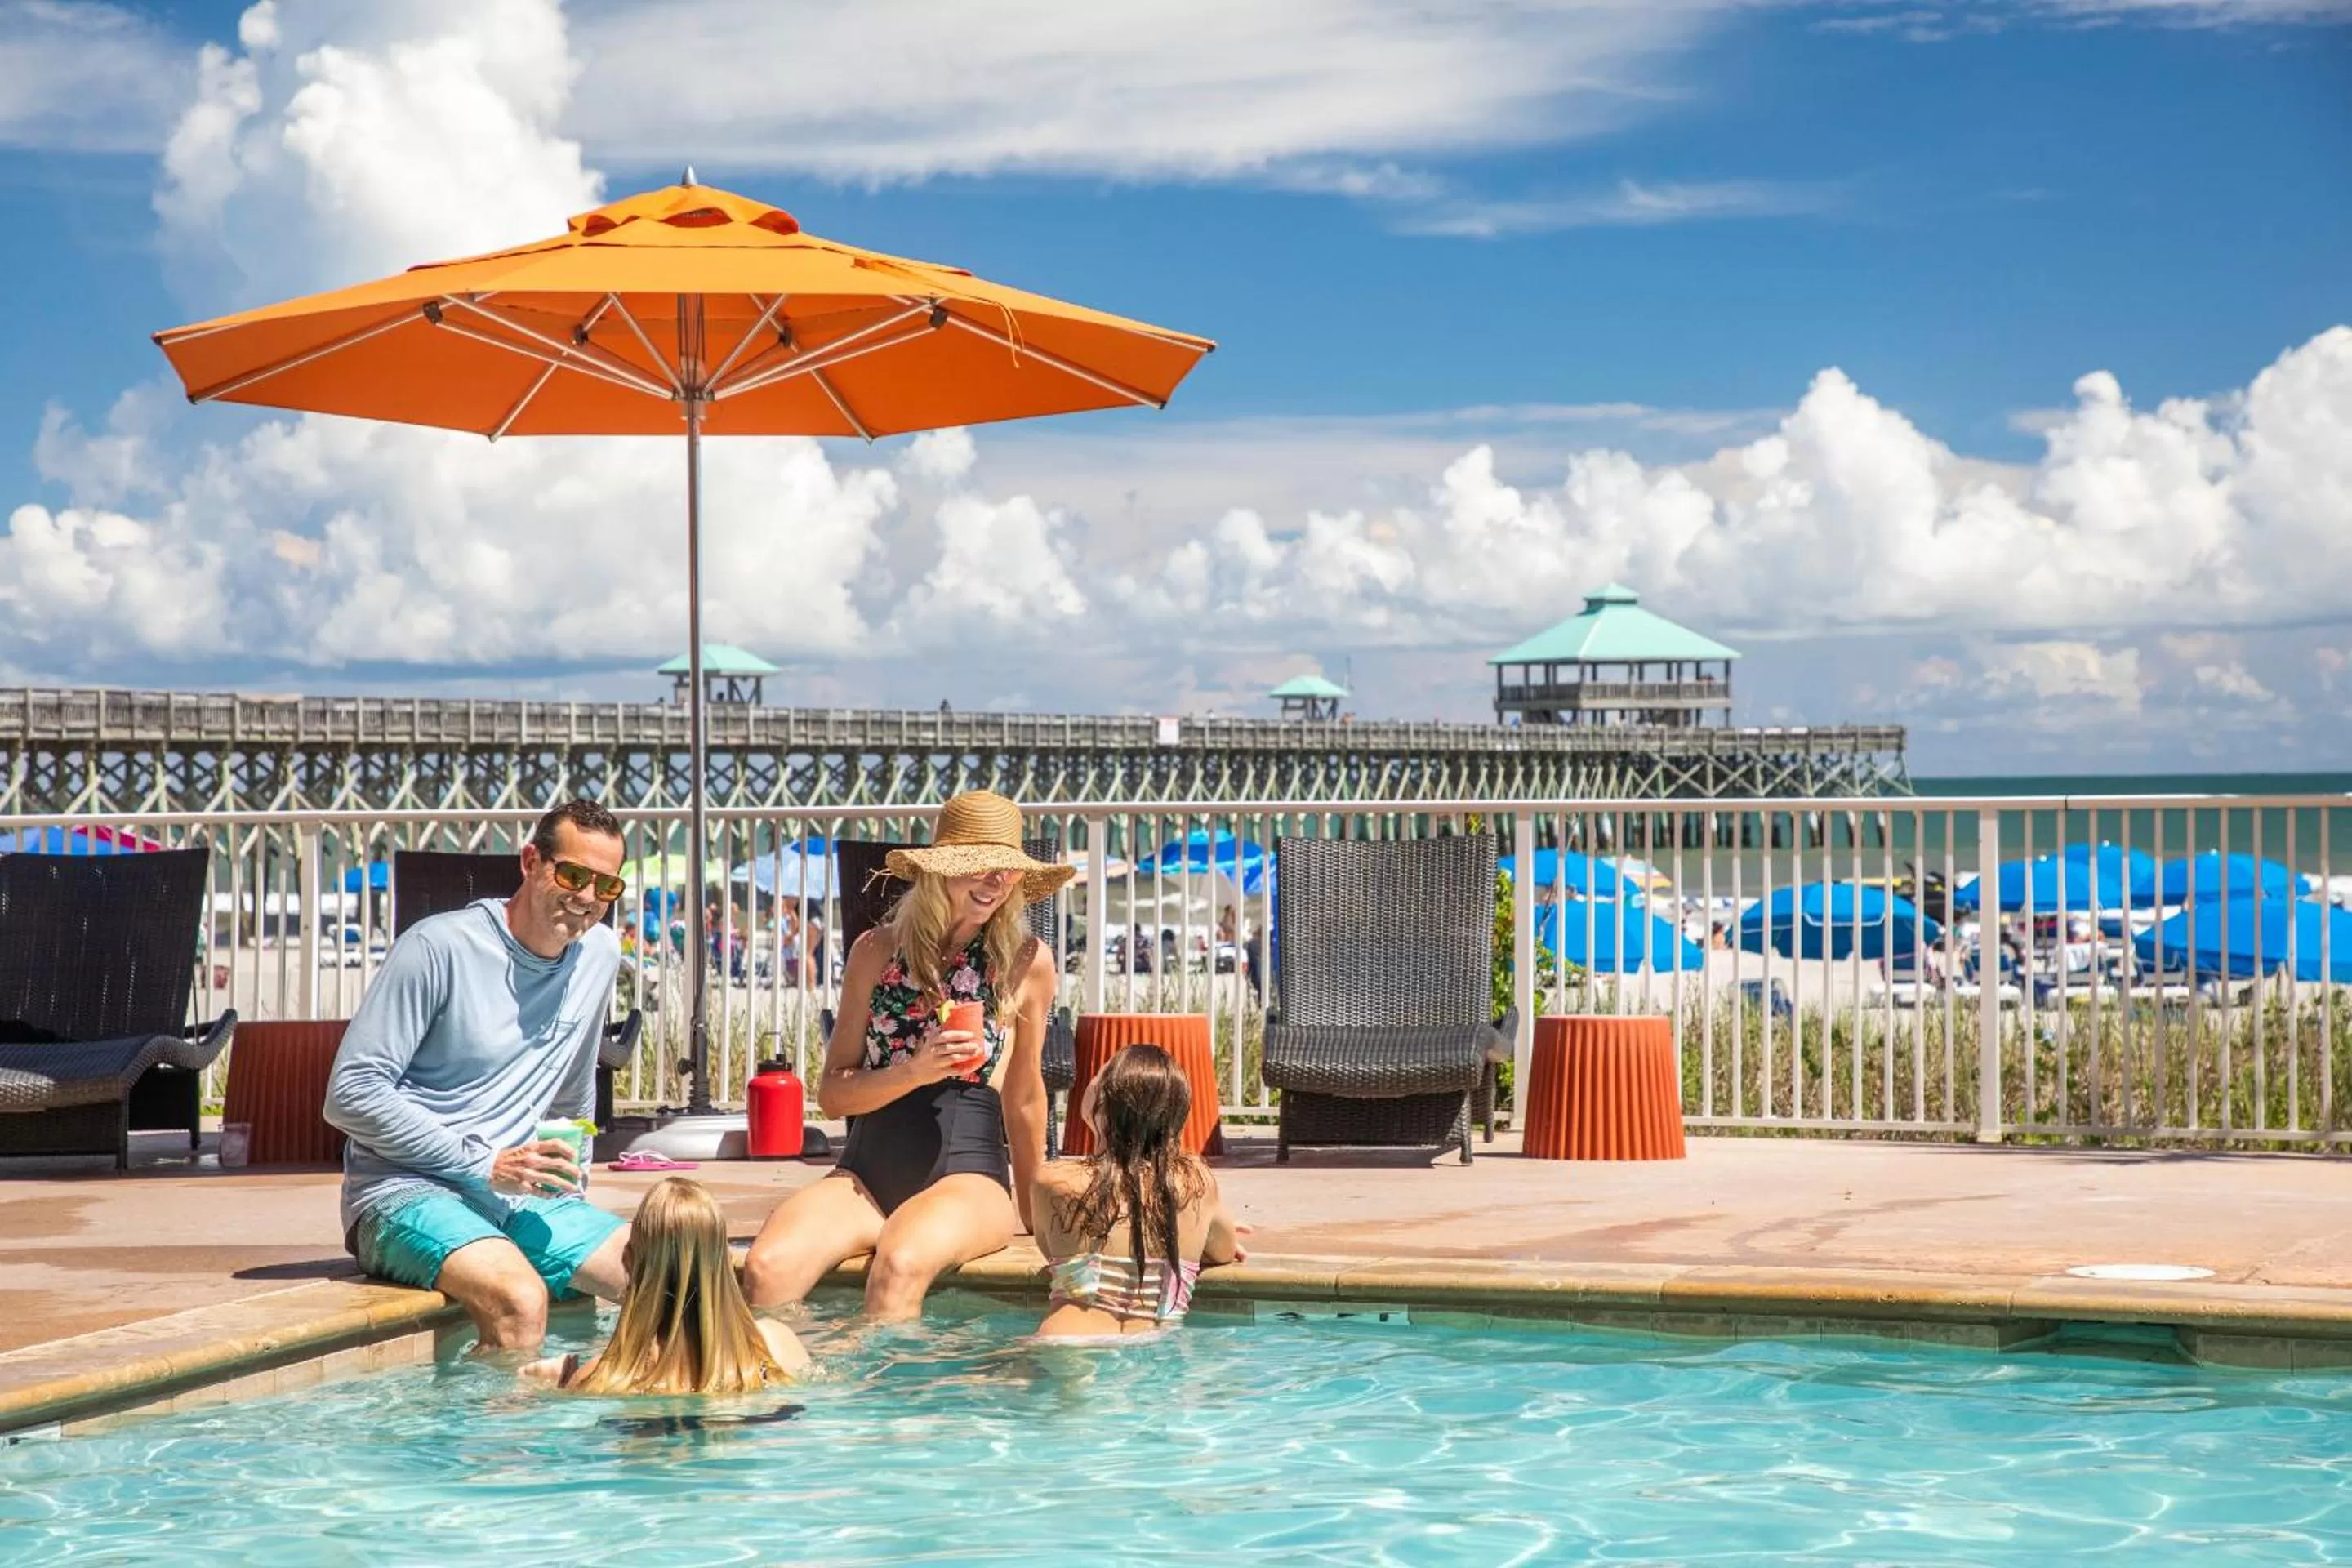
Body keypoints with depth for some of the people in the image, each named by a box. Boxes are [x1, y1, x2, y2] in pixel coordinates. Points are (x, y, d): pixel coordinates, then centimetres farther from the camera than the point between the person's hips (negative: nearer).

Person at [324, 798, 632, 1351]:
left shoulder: (600, 953, 9)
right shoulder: (438, 948, -12)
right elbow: (351, 1094, -15)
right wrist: (485, 1166, -17)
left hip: (518, 1196, 6)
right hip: (407, 1191, -6)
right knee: (520, 1299, -34)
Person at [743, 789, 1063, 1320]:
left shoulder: (1026, 962, 3)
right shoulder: (877, 951, 6)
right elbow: (832, 1093, 5)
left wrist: (1034, 1219, 23)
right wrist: (915, 1071, -13)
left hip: (969, 1172, -2)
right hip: (866, 1173, 2)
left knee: (899, 1265, -36)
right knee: (767, 1268, -29)